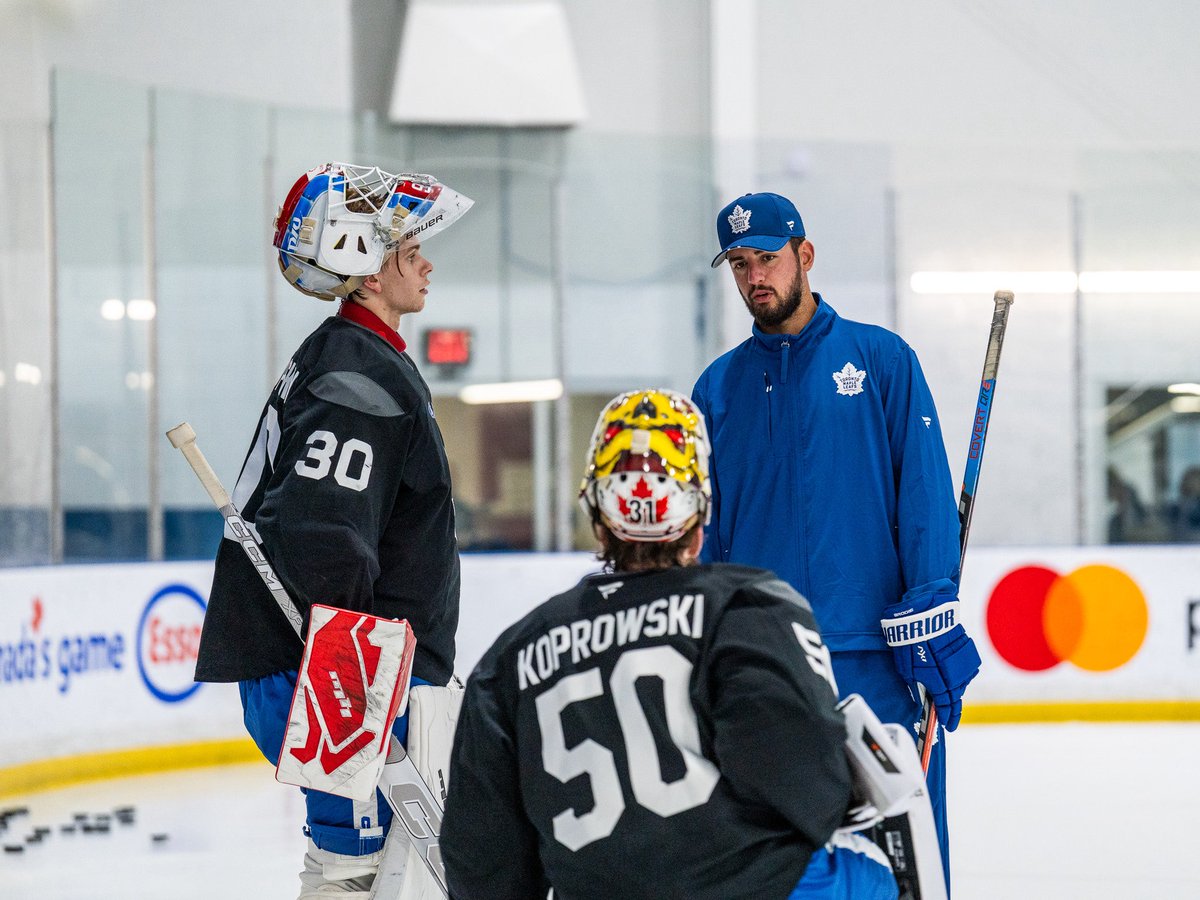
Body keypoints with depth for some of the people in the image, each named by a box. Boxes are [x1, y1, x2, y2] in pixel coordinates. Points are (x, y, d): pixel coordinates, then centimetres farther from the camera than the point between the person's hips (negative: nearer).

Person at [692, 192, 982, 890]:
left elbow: (926, 495, -1)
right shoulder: (719, 387, 12)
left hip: (876, 655, -3)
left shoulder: (882, 359, 4)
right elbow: (705, 530, 15)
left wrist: (932, 623, -9)